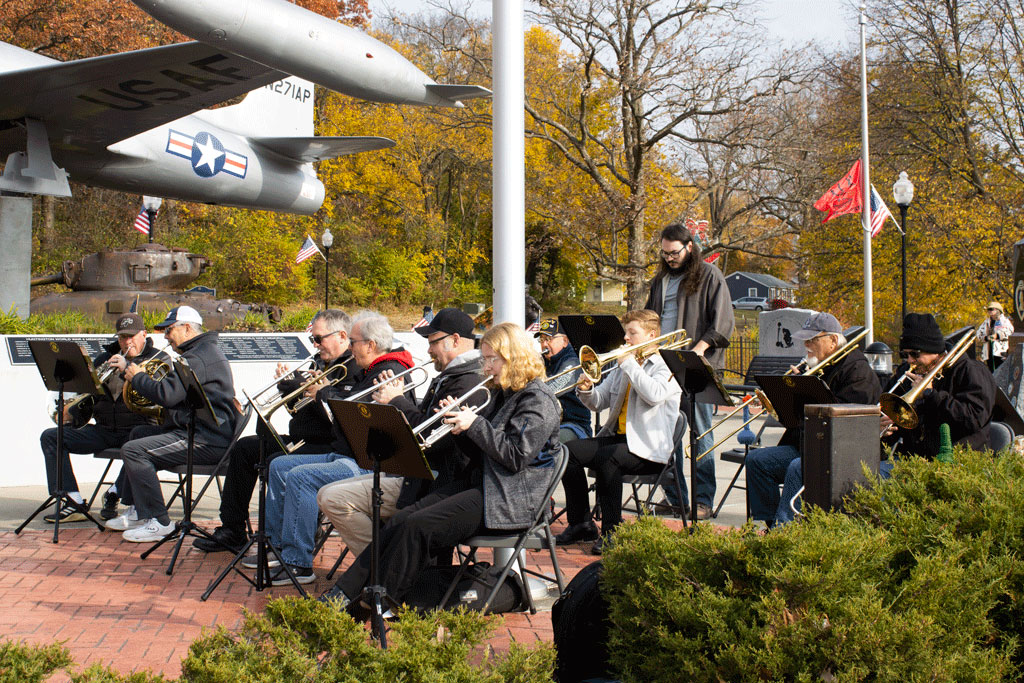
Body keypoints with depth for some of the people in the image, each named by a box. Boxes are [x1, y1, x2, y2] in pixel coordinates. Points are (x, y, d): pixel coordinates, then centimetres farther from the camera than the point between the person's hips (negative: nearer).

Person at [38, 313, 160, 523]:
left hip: (138, 428, -5)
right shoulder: (104, 359, 18)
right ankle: (75, 502, -17)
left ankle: (114, 494, -11)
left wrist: (127, 369, -25)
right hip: (103, 429, 5)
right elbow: (88, 395, 21)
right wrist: (73, 415, 1)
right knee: (50, 436, -9)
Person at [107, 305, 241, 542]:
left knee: (133, 451, -18)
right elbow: (175, 393, 27)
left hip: (207, 441, -12)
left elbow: (167, 395, -24)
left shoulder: (199, 357, -17)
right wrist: (141, 379, 13)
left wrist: (137, 378, -7)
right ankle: (139, 511, 25)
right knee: (139, 433, 26)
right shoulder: (204, 351, 20)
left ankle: (158, 521, -13)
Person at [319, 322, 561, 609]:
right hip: (481, 483, 9)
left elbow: (516, 456, -19)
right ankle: (346, 591, -9)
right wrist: (462, 424, 0)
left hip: (509, 499, -9)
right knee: (402, 519, -8)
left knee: (418, 526, -22)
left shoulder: (538, 399, -11)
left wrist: (475, 424, -15)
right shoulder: (503, 394, 18)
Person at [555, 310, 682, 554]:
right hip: (618, 436, 8)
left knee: (606, 457, -34)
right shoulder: (622, 368, 21)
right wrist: (586, 390, -5)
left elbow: (654, 394, -25)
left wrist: (630, 364, -15)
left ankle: (612, 531, -23)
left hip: (648, 449, -8)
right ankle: (581, 524, -5)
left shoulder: (665, 367, -3)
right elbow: (598, 402, 18)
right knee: (568, 450, -12)